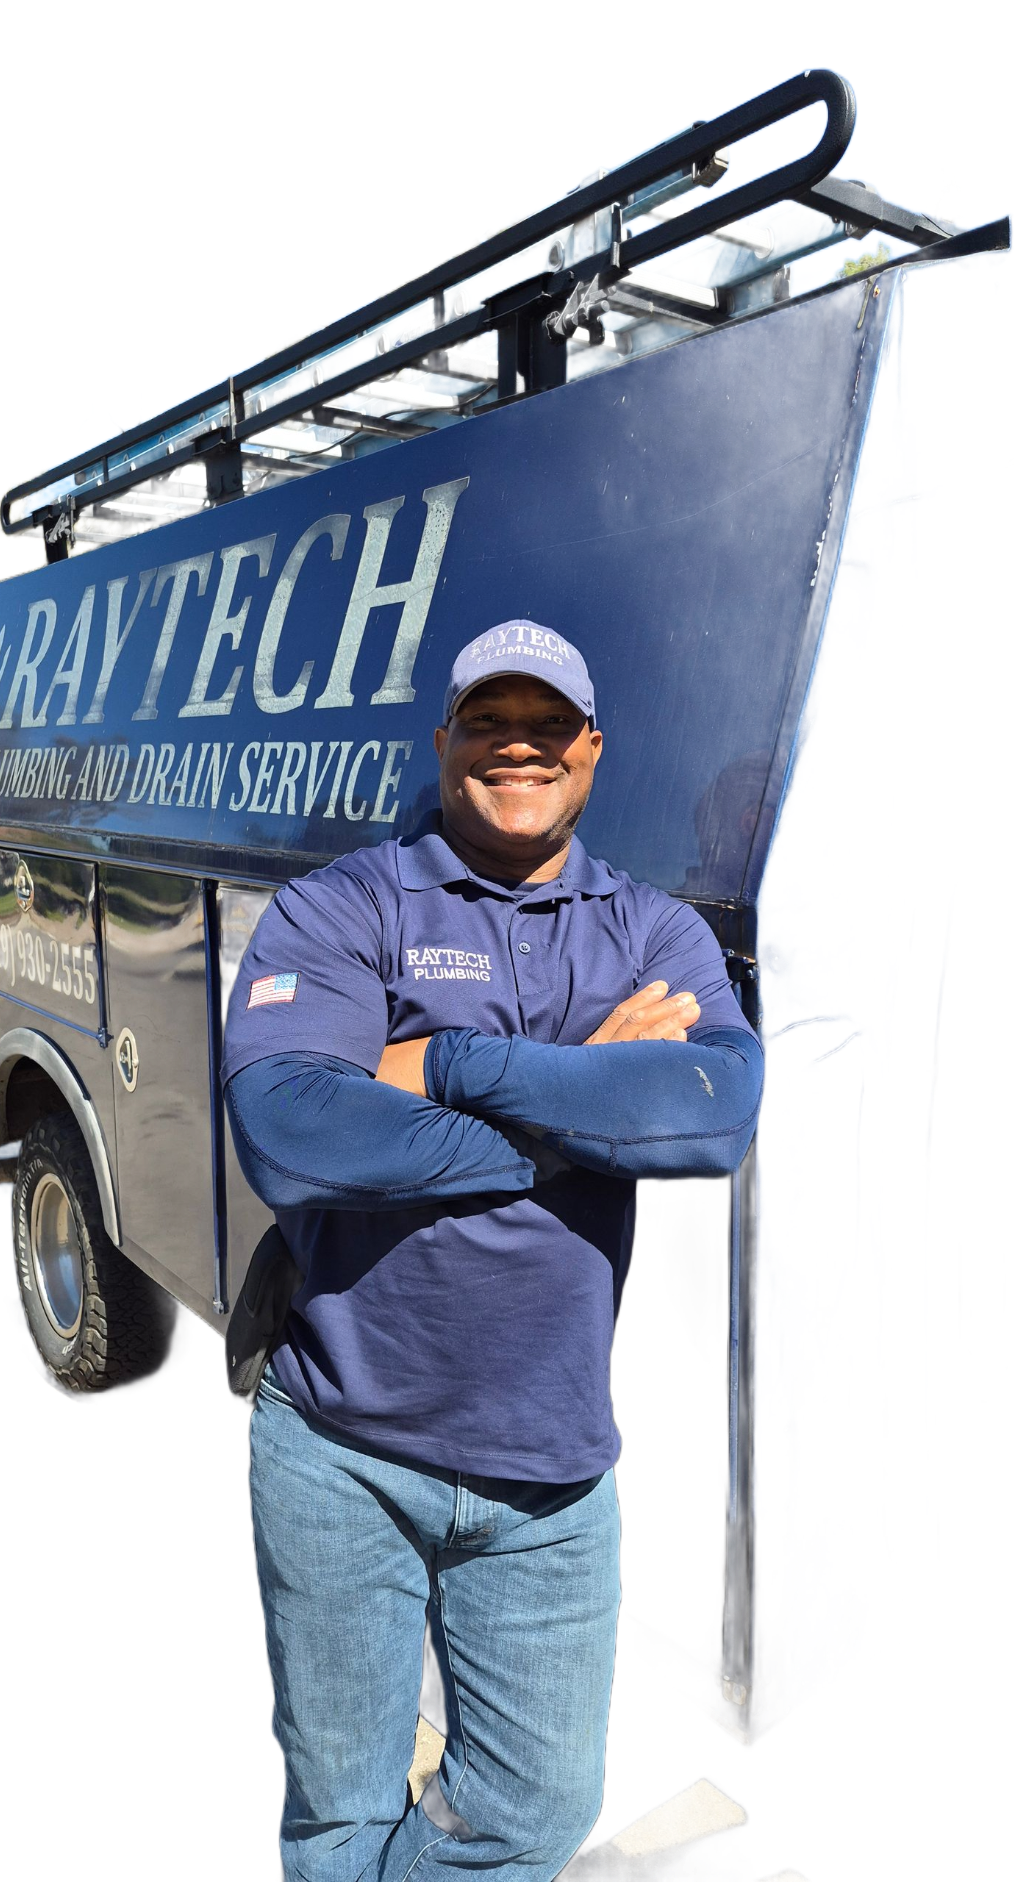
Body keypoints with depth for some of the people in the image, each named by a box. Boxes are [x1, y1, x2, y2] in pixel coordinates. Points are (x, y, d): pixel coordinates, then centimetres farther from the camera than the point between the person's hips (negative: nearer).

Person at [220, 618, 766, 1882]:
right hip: (338, 1455, -2)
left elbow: (723, 1110, -18)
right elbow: (287, 1141, -24)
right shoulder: (335, 911, -7)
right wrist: (594, 1098, -19)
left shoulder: (657, 935, 2)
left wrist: (452, 1065, -21)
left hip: (549, 1481, 3)